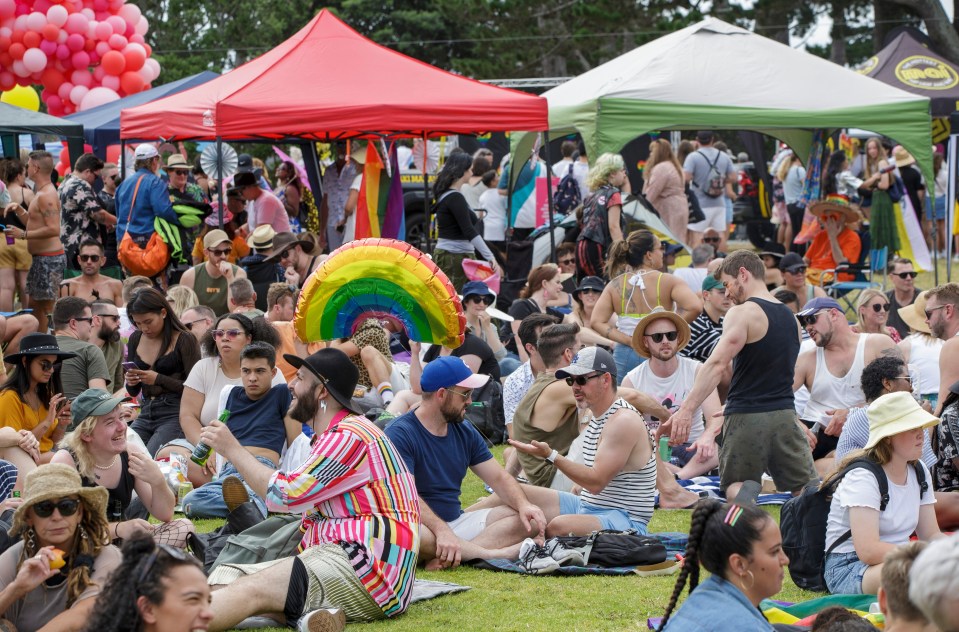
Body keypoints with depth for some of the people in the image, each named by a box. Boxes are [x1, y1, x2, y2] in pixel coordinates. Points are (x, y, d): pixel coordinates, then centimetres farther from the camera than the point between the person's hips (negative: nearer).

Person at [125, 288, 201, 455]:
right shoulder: (136, 339, 13)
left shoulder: (184, 340, -5)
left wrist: (159, 379, -17)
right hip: (145, 414, 6)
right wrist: (130, 382, -3)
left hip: (175, 415, -6)